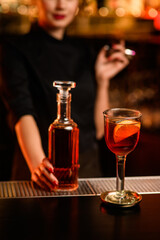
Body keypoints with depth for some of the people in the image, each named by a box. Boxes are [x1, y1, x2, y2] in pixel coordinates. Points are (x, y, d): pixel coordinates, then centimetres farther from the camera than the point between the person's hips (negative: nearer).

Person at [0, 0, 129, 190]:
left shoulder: (82, 51, 12)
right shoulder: (16, 50, -3)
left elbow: (98, 130, 11)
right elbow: (22, 115, -19)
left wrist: (103, 80, 1)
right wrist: (37, 164, -34)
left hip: (86, 167, 4)